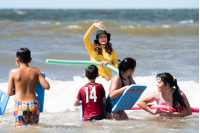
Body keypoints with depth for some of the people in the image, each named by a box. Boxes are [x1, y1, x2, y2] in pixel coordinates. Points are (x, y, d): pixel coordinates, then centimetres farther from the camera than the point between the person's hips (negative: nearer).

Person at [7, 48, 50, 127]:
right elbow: (47, 86, 1)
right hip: (34, 105, 2)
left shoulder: (13, 72, 2)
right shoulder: (36, 71, 5)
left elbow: (10, 93, 4)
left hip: (20, 105, -2)